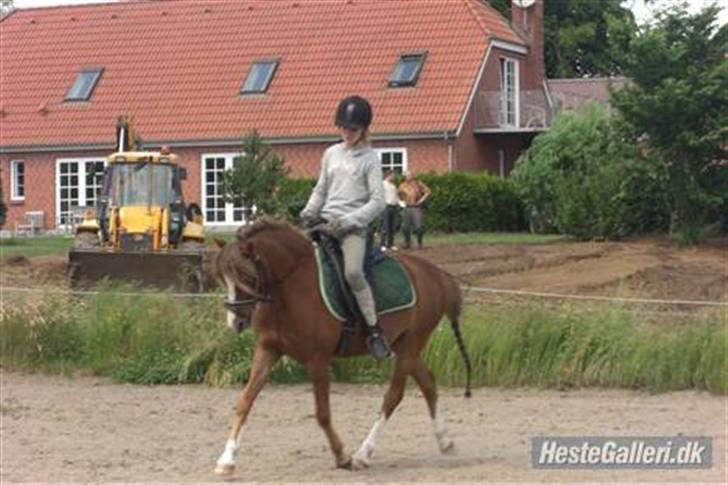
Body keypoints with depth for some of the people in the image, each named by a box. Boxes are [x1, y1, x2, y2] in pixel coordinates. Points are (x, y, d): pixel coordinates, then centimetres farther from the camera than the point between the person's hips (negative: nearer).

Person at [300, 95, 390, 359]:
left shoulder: (369, 159, 1)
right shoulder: (332, 154, 15)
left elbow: (378, 201, -6)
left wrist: (347, 221, -16)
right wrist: (308, 212, 3)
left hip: (354, 227, -6)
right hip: (325, 223, 6)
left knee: (353, 271, -29)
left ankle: (374, 331, -22)